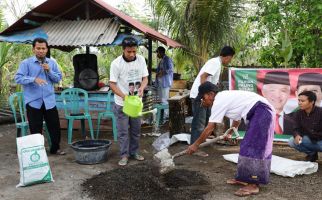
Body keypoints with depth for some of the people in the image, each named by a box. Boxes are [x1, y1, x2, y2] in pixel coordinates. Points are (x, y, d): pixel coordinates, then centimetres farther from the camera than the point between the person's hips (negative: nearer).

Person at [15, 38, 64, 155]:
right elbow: (18, 78, -11)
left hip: (49, 100, 3)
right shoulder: (26, 63, -3)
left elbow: (58, 79, 6)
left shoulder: (52, 63, 8)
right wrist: (34, 79, -25)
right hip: (33, 101, -3)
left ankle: (55, 148, 23)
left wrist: (49, 71, -10)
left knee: (54, 125, 7)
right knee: (35, 128, 6)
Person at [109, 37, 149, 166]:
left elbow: (145, 78, 3)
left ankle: (134, 152, 28)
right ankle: (124, 155, 14)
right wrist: (124, 96, -26)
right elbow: (112, 84, -12)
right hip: (122, 103, -4)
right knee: (123, 131, 2)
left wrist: (142, 87, -20)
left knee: (136, 129, 14)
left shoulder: (141, 60, -3)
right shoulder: (116, 63, -14)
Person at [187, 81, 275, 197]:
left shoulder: (218, 101, -12)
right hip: (259, 113, 10)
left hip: (261, 111, -10)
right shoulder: (224, 98, 17)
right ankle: (244, 178, 22)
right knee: (247, 146, 13)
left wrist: (196, 144, -5)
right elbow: (237, 118, 30)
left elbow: (210, 128, -12)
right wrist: (229, 133, 43)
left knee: (253, 147, -10)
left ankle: (253, 185, -7)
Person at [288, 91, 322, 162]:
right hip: (309, 139, 5)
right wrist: (297, 135, -27)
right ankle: (312, 153, 6)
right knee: (292, 141, -18)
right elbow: (297, 129, -7)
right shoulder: (299, 113, -8)